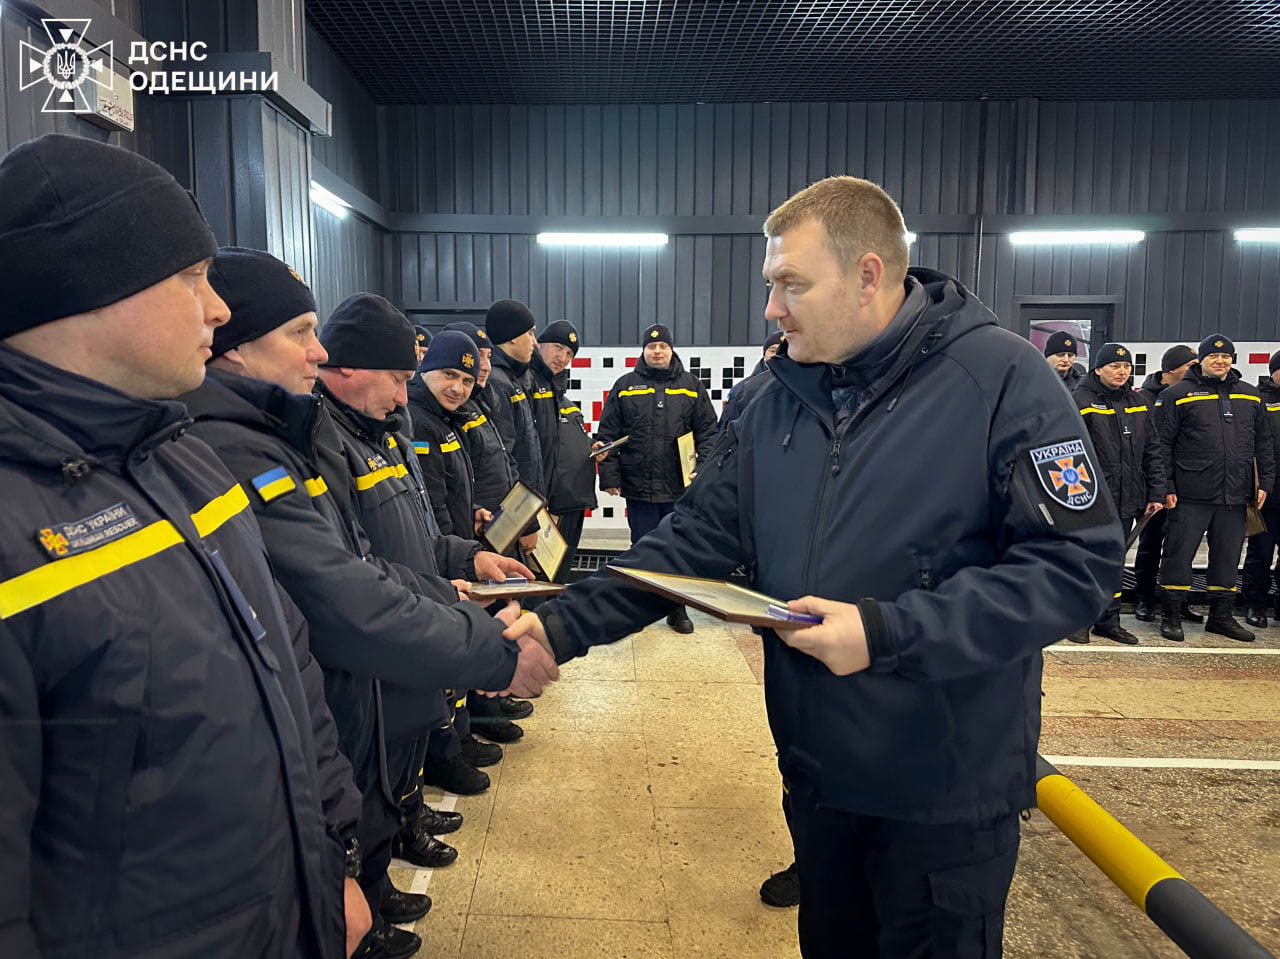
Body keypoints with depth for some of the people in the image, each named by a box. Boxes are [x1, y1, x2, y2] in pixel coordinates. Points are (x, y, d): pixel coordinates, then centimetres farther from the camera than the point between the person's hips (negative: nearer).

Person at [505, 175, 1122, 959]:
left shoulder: (1002, 379, -16)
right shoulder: (779, 403, 1)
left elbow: (1077, 564, -20)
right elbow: (698, 539, 1)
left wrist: (886, 632, -26)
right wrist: (566, 626, -8)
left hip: (949, 792, -5)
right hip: (818, 771, 5)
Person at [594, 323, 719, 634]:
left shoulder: (691, 386, 8)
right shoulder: (625, 386, 5)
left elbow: (708, 431, 6)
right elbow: (608, 434, 3)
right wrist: (610, 477, -4)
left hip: (681, 486, 1)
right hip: (639, 486, -1)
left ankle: (677, 608, 24)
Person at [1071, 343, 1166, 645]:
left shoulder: (1137, 404, 13)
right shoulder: (1081, 400, -8)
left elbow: (1152, 452, 16)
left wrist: (1156, 493, 10)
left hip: (1126, 499, 6)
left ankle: (1108, 620, 23)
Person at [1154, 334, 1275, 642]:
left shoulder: (1250, 397, 13)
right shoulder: (1178, 395, -2)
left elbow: (1263, 443, 18)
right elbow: (1162, 445, -5)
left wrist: (1265, 481, 10)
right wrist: (1166, 487, -9)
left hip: (1235, 495, 5)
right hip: (1191, 495, -5)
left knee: (1227, 556, 12)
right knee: (1179, 553, 0)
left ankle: (1221, 616, 25)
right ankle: (1170, 616, 11)